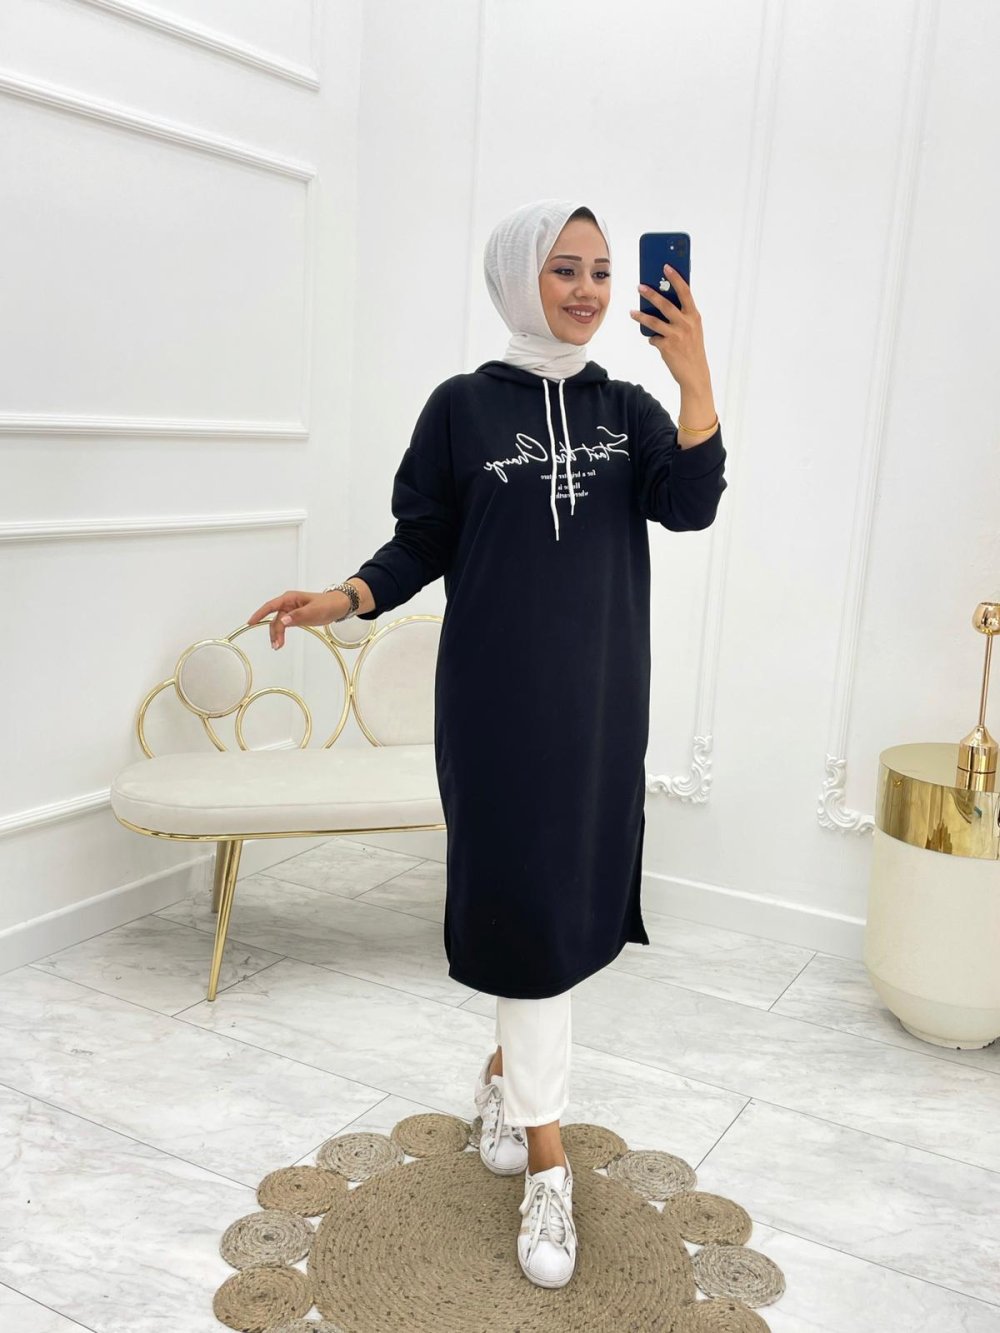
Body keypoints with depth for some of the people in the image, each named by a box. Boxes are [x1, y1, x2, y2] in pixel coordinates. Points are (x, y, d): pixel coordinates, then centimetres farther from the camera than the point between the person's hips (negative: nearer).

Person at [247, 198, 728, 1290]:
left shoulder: (626, 409, 7)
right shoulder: (464, 407, 0)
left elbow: (690, 506, -9)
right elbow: (422, 543, 1)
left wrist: (695, 380, -21)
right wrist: (348, 598, -17)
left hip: (598, 693, 4)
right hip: (497, 696, -3)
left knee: (571, 885, 10)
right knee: (522, 897, -3)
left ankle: (508, 1066, 37)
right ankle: (546, 1159, 10)